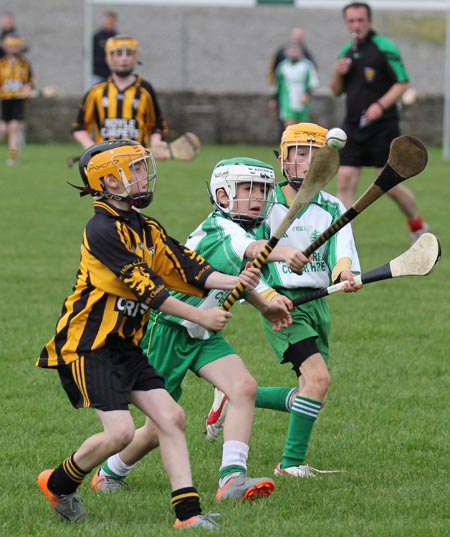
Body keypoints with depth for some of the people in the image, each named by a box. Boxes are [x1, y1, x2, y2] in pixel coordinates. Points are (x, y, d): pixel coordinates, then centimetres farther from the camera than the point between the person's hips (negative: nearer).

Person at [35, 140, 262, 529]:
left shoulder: (146, 229, 12)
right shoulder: (103, 230, -17)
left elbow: (186, 268, 2)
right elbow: (145, 288, -20)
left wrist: (234, 282, -14)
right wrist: (200, 317, -19)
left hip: (124, 346, 9)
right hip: (87, 344, -9)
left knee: (171, 416, -3)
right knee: (120, 431, -16)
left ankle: (188, 512, -4)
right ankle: (59, 483, 8)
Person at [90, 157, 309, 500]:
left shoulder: (245, 230, 6)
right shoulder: (218, 229, -21)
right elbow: (248, 248, -46)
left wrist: (264, 306, 14)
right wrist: (282, 253, -66)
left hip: (204, 336, 8)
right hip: (167, 330, -8)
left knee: (244, 386, -20)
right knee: (160, 429, 1)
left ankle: (232, 478, -24)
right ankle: (110, 474, 31)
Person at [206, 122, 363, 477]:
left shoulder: (332, 208, 7)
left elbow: (340, 252, -6)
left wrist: (345, 274, -29)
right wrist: (268, 296, -19)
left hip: (318, 302, 6)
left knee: (311, 395, 5)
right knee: (318, 377, -22)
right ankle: (292, 462, -13)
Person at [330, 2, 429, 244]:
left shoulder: (385, 48, -8)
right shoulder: (347, 51, 12)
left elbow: (402, 83, -9)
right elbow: (337, 91, 19)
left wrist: (381, 105, -22)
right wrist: (337, 74, -2)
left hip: (382, 127, -6)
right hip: (353, 128, 6)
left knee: (390, 185, -3)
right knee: (345, 182, -5)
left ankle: (418, 226, 23)